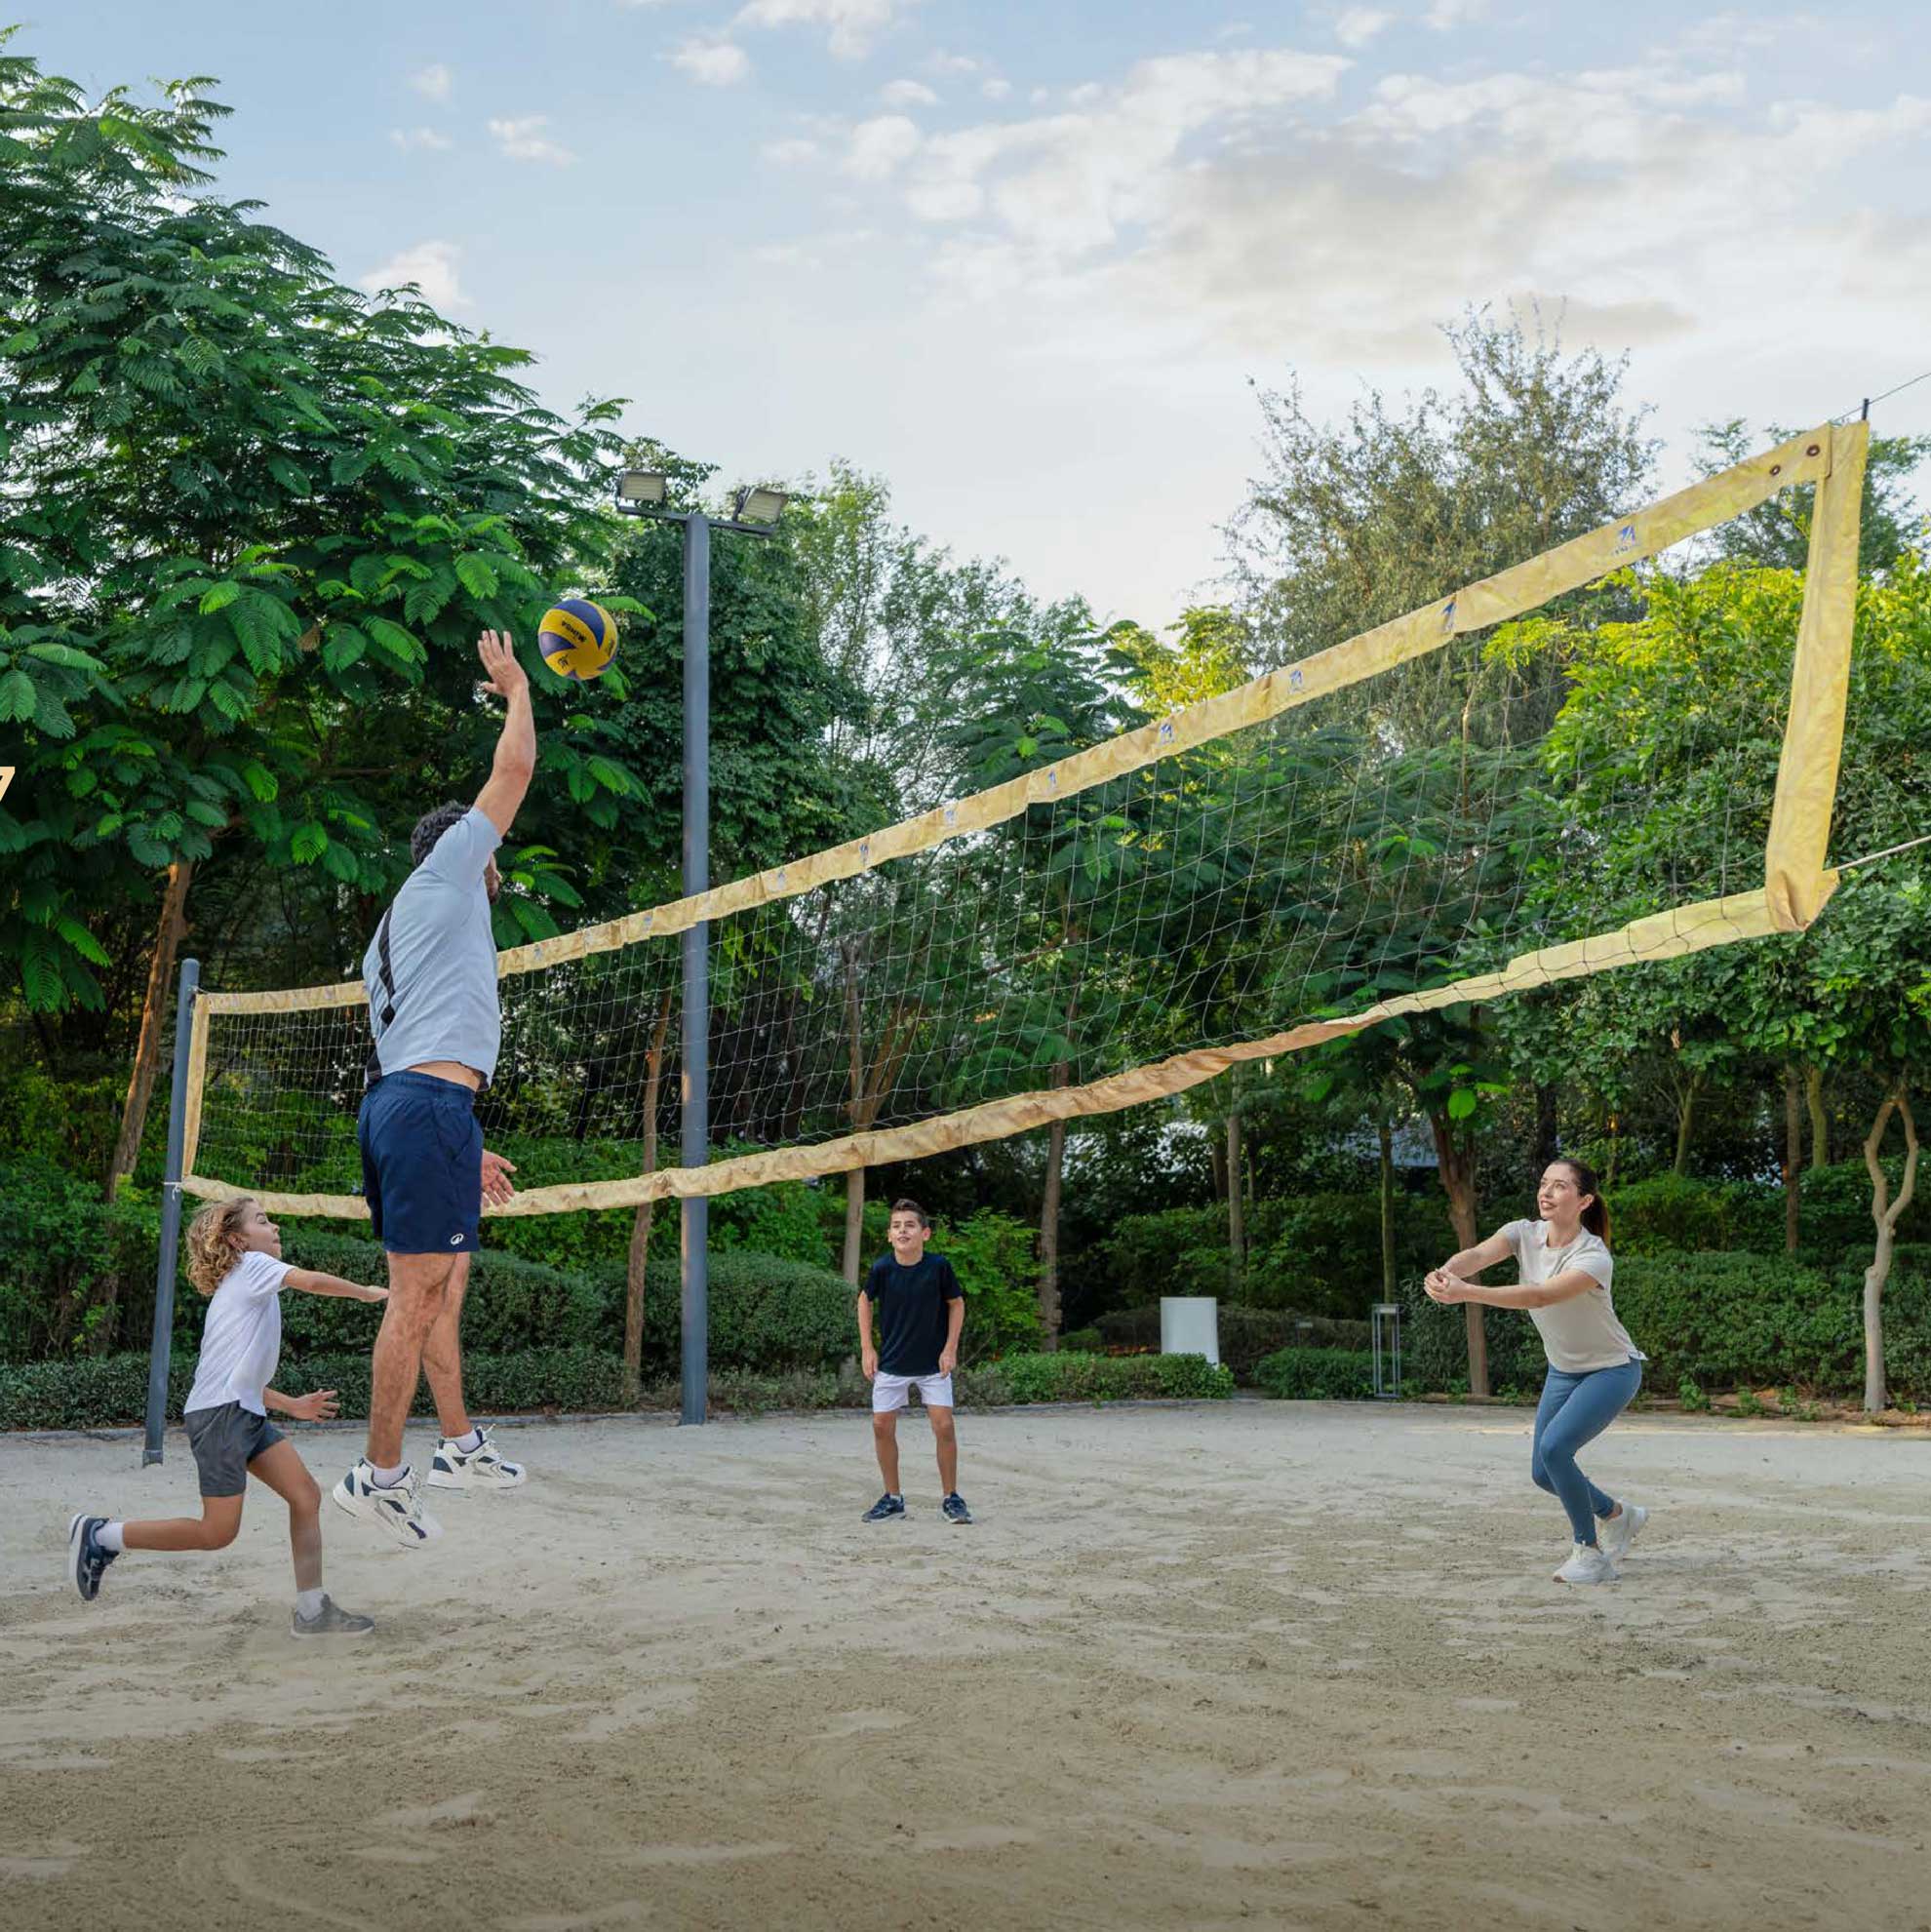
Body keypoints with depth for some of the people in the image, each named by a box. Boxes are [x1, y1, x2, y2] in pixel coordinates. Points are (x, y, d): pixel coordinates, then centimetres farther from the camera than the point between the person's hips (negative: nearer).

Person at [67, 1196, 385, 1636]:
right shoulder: (250, 1264, -3)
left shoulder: (242, 1287, 24)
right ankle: (101, 1536, 6)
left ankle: (312, 1610, 0)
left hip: (246, 1414, 10)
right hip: (219, 1414, -10)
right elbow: (311, 1281, -18)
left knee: (306, 1496, 0)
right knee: (217, 1532, -6)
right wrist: (368, 1293, -6)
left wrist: (291, 1405, 23)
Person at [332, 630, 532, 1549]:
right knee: (419, 1293, -9)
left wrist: (465, 1151, 28)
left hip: (396, 1101, 10)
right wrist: (515, 687, 21)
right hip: (430, 1104, -10)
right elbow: (514, 766, 4)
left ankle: (460, 1444, 19)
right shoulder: (441, 871, 5)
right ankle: (380, 1473, -7)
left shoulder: (395, 935, 28)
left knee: (442, 1286, 14)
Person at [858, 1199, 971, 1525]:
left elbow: (956, 1303, -1)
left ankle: (951, 1498, 7)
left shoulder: (938, 1266, -16)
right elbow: (865, 1301, 5)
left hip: (933, 1363, -2)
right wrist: (867, 1348, 1)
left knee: (944, 1426, -9)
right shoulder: (882, 1268, -13)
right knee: (882, 1426, 1)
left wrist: (950, 1349, -6)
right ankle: (893, 1498, 17)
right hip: (891, 1361, 2)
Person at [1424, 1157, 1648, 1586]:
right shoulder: (1525, 1234, -11)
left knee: (1554, 1447, -25)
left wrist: (1467, 1292, -57)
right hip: (1563, 1370, 7)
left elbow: (1541, 1296, -44)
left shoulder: (1593, 1257, -29)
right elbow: (1479, 1254, -31)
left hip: (1612, 1370, -7)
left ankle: (1590, 1553, -7)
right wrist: (1445, 1273, -55)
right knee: (1544, 1473, 6)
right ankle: (1619, 1516, 34)